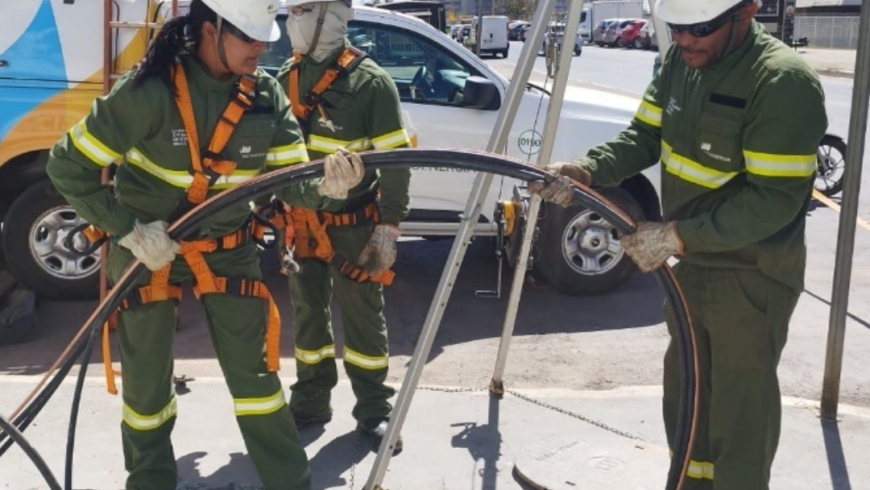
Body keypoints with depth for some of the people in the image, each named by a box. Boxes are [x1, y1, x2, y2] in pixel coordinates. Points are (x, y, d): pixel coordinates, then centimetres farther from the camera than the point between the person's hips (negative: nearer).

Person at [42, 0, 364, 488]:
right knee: (147, 378, 12)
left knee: (254, 370, 6)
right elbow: (69, 166, -18)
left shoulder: (267, 95, -10)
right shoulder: (151, 91, -24)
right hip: (147, 247, -2)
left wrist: (325, 183, -32)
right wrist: (128, 231, -22)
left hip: (229, 247, 3)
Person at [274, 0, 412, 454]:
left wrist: (388, 227, -14)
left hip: (352, 225, -5)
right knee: (307, 312, 15)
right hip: (299, 223, 5)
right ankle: (311, 400, 31)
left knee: (362, 315, 5)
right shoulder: (285, 79, 5)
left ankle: (373, 410, 19)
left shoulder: (369, 81, -12)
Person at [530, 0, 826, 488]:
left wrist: (676, 236, -29)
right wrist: (584, 170, -16)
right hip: (691, 264, 8)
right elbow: (645, 137, 2)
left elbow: (776, 200, -26)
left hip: (752, 278, -8)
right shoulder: (681, 59, 0)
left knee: (739, 416, 5)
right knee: (685, 398, 22)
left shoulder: (785, 82, -24)